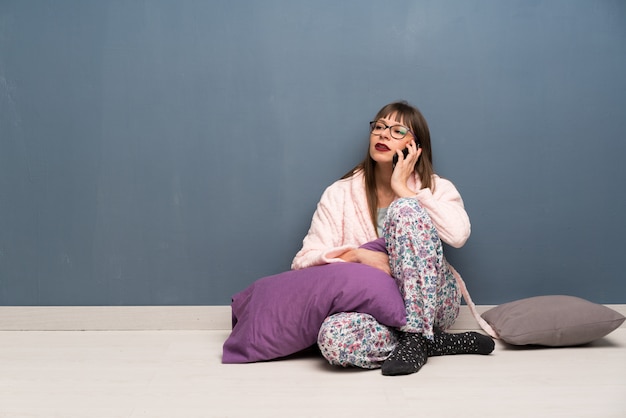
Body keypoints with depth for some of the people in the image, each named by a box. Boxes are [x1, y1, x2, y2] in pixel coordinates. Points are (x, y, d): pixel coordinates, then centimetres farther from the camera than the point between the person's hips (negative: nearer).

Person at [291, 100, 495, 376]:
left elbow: (459, 235, -17)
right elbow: (303, 261, 0)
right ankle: (441, 343, -15)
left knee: (405, 208, -23)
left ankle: (415, 338, -23)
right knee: (333, 337, -36)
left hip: (431, 300, 0)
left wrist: (403, 188, -9)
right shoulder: (340, 194, 7)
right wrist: (357, 254, -18)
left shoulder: (437, 188, 6)